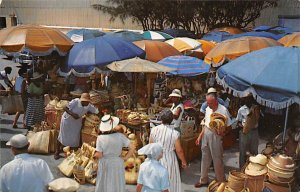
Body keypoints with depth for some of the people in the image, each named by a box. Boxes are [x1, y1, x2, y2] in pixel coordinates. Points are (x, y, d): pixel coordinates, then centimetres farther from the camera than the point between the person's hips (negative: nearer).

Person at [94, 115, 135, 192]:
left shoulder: (100, 138, -15)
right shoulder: (120, 136, -11)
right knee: (117, 185, 16)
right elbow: (132, 148, -11)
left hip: (105, 165, -1)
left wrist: (94, 155, 6)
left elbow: (98, 155, -15)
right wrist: (125, 158, -3)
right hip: (118, 164, 1)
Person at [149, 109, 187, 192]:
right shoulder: (175, 133, -18)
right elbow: (179, 150, -12)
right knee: (170, 181, 16)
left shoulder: (154, 130, -11)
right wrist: (183, 161, 4)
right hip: (169, 159, -2)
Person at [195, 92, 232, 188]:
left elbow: (229, 126, -11)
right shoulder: (207, 109, 3)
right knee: (205, 158, 15)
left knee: (217, 159, 6)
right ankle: (203, 180, 30)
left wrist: (223, 133, -29)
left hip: (216, 135, -6)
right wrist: (200, 136, 10)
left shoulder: (223, 110, -15)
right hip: (206, 134, 6)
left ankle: (221, 181, 24)